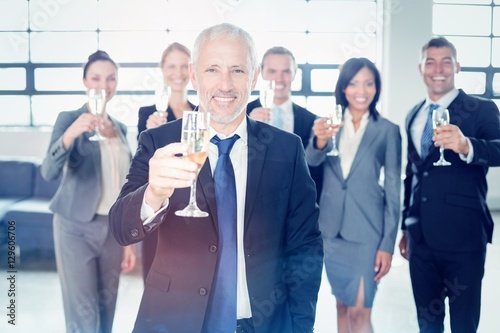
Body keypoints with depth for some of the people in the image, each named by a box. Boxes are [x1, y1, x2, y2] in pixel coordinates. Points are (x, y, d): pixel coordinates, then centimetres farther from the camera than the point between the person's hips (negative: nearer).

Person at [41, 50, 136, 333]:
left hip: (113, 228, 5)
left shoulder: (120, 128, 10)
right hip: (77, 228, -5)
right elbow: (49, 172, -20)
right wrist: (70, 135, -38)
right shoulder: (69, 119, -5)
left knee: (107, 308, 10)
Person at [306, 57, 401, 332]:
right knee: (342, 305, 15)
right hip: (331, 227, 3)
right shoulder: (329, 124, 3)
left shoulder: (387, 130, -2)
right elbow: (310, 163, -14)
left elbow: (393, 190, -1)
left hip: (366, 229, -3)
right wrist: (319, 141, -36)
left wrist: (387, 244, -5)